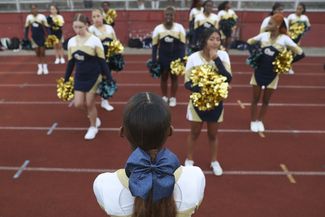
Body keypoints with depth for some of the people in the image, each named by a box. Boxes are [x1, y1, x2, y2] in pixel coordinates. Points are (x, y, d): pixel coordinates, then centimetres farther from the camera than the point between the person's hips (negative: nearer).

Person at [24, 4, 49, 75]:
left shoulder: (42, 17, -9)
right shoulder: (29, 17, 1)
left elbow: (46, 27, -5)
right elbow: (26, 27, 9)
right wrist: (25, 37, 4)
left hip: (42, 37, -3)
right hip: (34, 37, 3)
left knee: (42, 53, -1)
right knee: (37, 53, 7)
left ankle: (45, 67, 8)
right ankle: (40, 68, 14)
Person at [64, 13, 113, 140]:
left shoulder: (94, 40, -12)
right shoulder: (71, 41, 1)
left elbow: (102, 61, -9)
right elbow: (70, 62, 9)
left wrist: (109, 79, -11)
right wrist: (65, 80, 11)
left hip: (93, 77, -4)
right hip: (79, 78, 5)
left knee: (90, 104, 2)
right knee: (78, 104, 2)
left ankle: (93, 127, 25)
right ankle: (93, 116, 33)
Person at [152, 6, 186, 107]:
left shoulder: (179, 27, -5)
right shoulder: (158, 28, -2)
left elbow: (182, 44, -3)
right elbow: (155, 45, 1)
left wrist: (182, 58, -10)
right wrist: (154, 60, -3)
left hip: (175, 56, -1)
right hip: (163, 56, 1)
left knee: (174, 77, 8)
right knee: (164, 77, 9)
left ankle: (173, 98, 20)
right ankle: (164, 97, 24)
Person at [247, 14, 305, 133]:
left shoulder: (284, 39, -13)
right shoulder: (263, 35, -6)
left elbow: (300, 54, -13)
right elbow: (249, 42, 8)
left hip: (272, 75, -1)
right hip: (259, 72, 1)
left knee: (266, 100, 12)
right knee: (255, 98, 9)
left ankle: (260, 121, 31)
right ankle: (253, 121, 25)